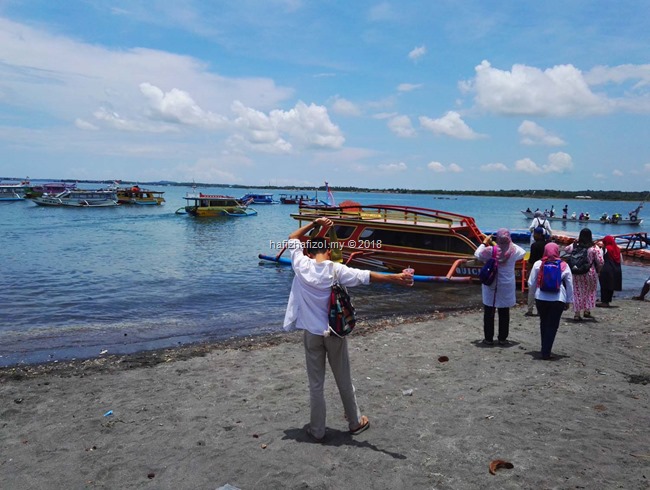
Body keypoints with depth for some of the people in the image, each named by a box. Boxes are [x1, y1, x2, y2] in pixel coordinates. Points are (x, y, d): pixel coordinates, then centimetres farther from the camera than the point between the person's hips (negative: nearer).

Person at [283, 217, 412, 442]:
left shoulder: (302, 266, -8)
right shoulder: (336, 269, -12)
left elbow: (292, 239, 7)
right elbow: (366, 276, -18)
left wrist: (314, 224, 4)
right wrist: (396, 278, -19)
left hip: (312, 333, 1)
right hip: (334, 333, 0)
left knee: (316, 384, 10)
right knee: (344, 381, 15)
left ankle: (317, 430, 19)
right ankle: (355, 422, 31)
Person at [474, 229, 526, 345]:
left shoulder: (490, 250, -16)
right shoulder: (514, 251, -11)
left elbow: (477, 254, 2)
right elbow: (523, 253, 11)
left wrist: (484, 243, 14)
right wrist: (511, 243, 15)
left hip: (491, 286, -1)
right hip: (506, 287, 1)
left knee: (489, 313, 9)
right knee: (504, 313, 13)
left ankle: (488, 338, 14)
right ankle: (502, 338, 19)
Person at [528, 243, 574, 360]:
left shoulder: (538, 264, -1)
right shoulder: (564, 266, 1)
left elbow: (531, 283, 1)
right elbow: (570, 285, 6)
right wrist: (569, 301, 15)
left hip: (541, 298, 1)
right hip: (558, 299, -1)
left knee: (544, 323, 17)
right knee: (552, 325, 5)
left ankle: (545, 349, 26)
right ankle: (546, 352, 3)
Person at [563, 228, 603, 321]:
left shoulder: (575, 246, -4)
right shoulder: (594, 248, -11)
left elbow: (566, 250, 17)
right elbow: (600, 262, -10)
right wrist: (597, 270, 8)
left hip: (577, 274, 2)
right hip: (590, 273, -2)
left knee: (577, 292, 9)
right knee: (590, 292, 18)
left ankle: (577, 314, 10)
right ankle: (587, 310, 18)